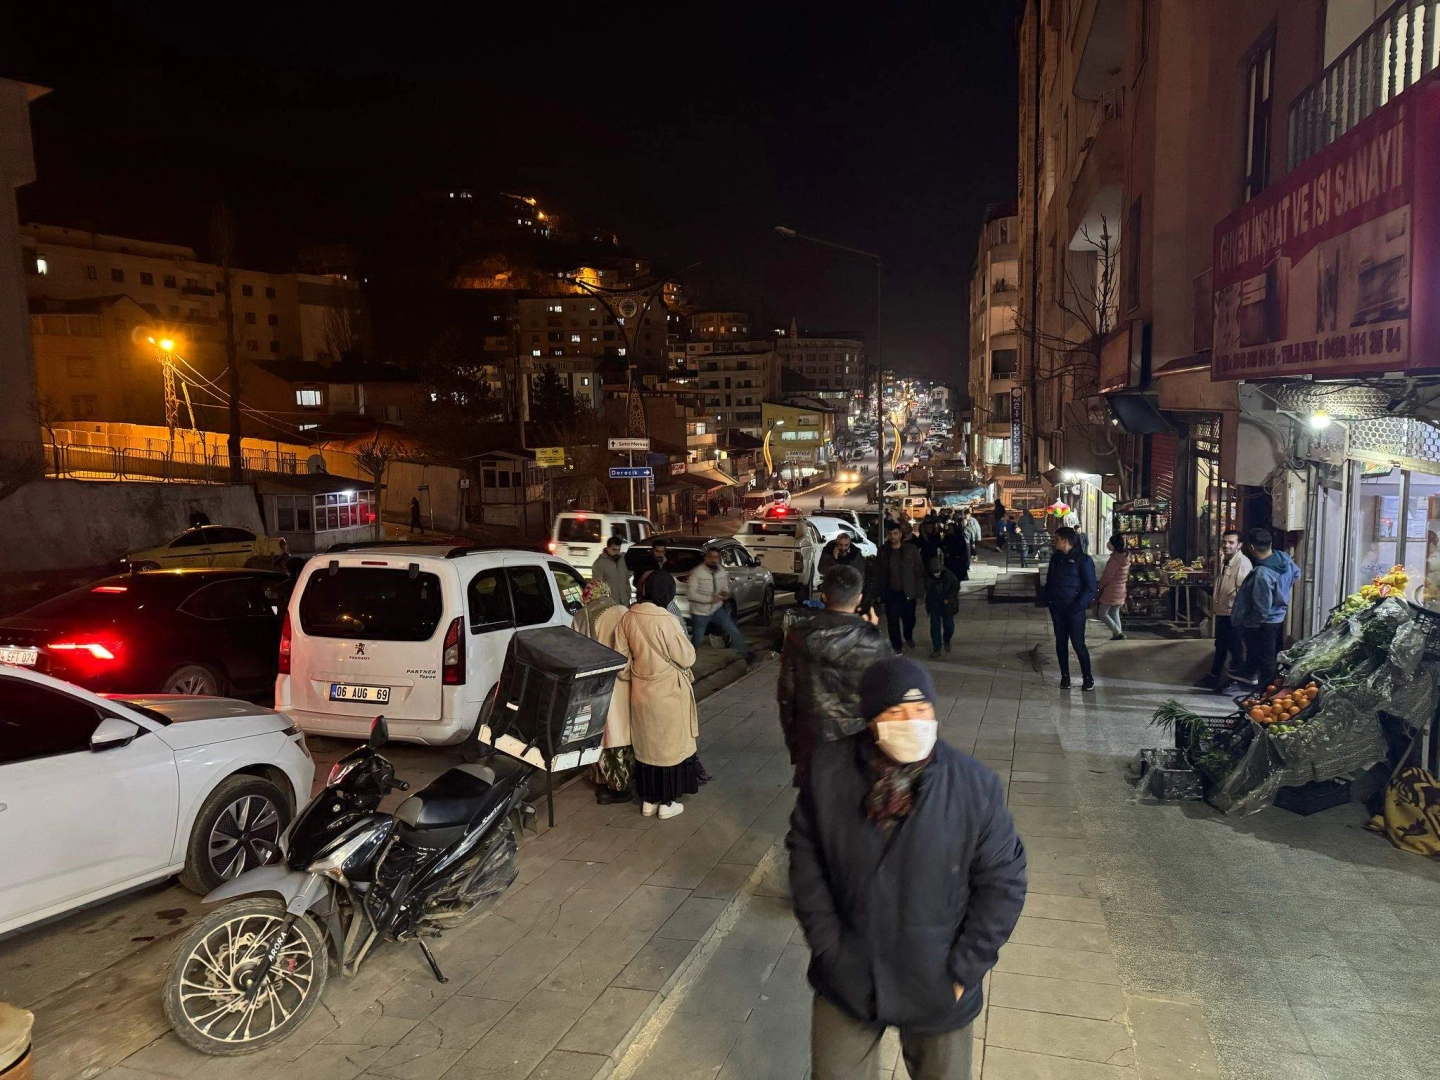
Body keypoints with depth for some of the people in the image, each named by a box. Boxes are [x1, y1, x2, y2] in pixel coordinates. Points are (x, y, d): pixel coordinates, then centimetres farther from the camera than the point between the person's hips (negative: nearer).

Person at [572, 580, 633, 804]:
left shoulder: (579, 618, 2)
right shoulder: (619, 613, -13)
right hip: (614, 684, -5)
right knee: (615, 731, 6)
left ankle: (601, 781, 27)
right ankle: (616, 786, 14)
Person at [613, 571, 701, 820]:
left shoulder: (628, 617, -6)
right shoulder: (667, 621, -23)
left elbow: (621, 657, 3)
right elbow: (687, 658, -16)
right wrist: (683, 642, 3)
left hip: (641, 692, 5)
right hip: (668, 693, -5)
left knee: (645, 745, 18)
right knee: (669, 745, 11)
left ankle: (648, 800, 29)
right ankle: (667, 803, 20)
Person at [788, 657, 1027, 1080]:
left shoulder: (975, 785, -16)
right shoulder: (829, 771, -13)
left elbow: (1003, 882, -8)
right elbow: (805, 854, -3)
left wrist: (963, 971, -8)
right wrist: (826, 945, -6)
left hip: (937, 988, 0)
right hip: (847, 980, 1)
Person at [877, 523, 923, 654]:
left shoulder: (911, 549, -5)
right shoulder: (883, 551, 0)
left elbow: (918, 571, -3)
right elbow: (878, 573, 4)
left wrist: (919, 590, -7)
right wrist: (880, 593, 1)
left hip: (908, 592, 0)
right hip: (891, 592, 0)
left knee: (909, 618, 15)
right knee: (892, 621, 3)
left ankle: (908, 637, 44)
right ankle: (896, 646, 19)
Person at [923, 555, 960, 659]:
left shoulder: (949, 575, -15)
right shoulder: (927, 577, -13)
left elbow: (956, 587, -1)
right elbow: (926, 591, 2)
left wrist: (949, 599, -9)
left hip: (947, 603, 0)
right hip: (934, 603, 0)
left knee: (949, 625, 1)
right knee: (935, 626, -6)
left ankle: (946, 641, 32)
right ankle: (936, 649, 0)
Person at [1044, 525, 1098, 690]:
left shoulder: (1083, 560, -11)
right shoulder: (1056, 558, 8)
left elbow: (1091, 587, -12)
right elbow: (1049, 581, 16)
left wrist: (1077, 606, -17)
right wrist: (1048, 601, 4)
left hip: (1075, 610, -6)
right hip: (1057, 608, 6)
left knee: (1078, 644, -2)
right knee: (1061, 642, 10)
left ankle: (1087, 677, 12)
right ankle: (1065, 676, 20)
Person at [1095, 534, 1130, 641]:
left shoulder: (1115, 558, -22)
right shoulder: (1125, 557, 6)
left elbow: (1107, 575, -19)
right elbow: (1126, 575, 14)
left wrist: (1099, 587, -6)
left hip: (1111, 591, -9)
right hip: (1120, 590, 9)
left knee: (1103, 614, -1)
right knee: (1115, 614, 15)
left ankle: (1118, 633, -5)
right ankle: (1118, 634, 15)